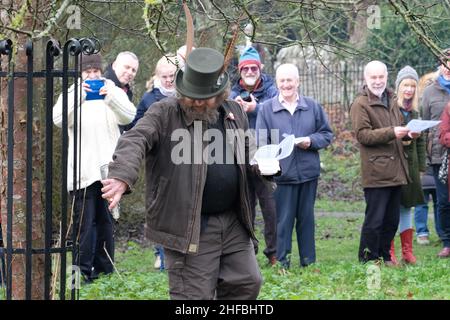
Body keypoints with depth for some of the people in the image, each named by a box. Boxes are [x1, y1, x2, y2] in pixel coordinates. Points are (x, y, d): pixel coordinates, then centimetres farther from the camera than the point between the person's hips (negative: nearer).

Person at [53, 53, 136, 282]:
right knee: (85, 221, -5)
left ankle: (104, 268, 17)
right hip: (82, 170, -2)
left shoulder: (114, 93, 9)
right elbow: (58, 119, -14)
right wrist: (77, 96, -26)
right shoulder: (72, 94, 4)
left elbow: (128, 116, -9)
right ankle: (83, 269, -2)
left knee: (106, 220, 9)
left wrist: (111, 96, -26)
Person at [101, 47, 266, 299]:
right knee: (194, 296, -3)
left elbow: (249, 152, 25)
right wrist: (122, 177, -43)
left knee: (247, 283, 12)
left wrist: (261, 163, 3)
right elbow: (135, 141, -24)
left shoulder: (235, 113, 10)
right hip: (188, 228, -6)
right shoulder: (164, 114, -8)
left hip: (234, 222, 6)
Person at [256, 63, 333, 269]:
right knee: (283, 219, -1)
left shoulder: (312, 107, 8)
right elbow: (261, 142, -1)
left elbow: (327, 134, 11)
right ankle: (282, 263, 6)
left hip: (308, 172, 2)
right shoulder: (267, 109, 2)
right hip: (282, 173, -2)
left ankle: (309, 262, 18)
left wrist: (311, 141, -9)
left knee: (306, 218, 10)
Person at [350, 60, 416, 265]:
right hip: (376, 171, -8)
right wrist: (392, 133, -24)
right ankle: (368, 261, 1)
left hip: (395, 170, 8)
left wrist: (407, 133, 8)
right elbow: (362, 134, -16)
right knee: (374, 220, -6)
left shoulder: (391, 100, 19)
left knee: (392, 219, 13)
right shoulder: (360, 104, -7)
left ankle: (384, 257, 22)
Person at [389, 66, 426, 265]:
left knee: (406, 207, 10)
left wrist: (421, 167, 13)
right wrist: (397, 141, -22)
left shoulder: (414, 112, 13)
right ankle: (389, 253, -2)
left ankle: (408, 252, 14)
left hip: (410, 164, 6)